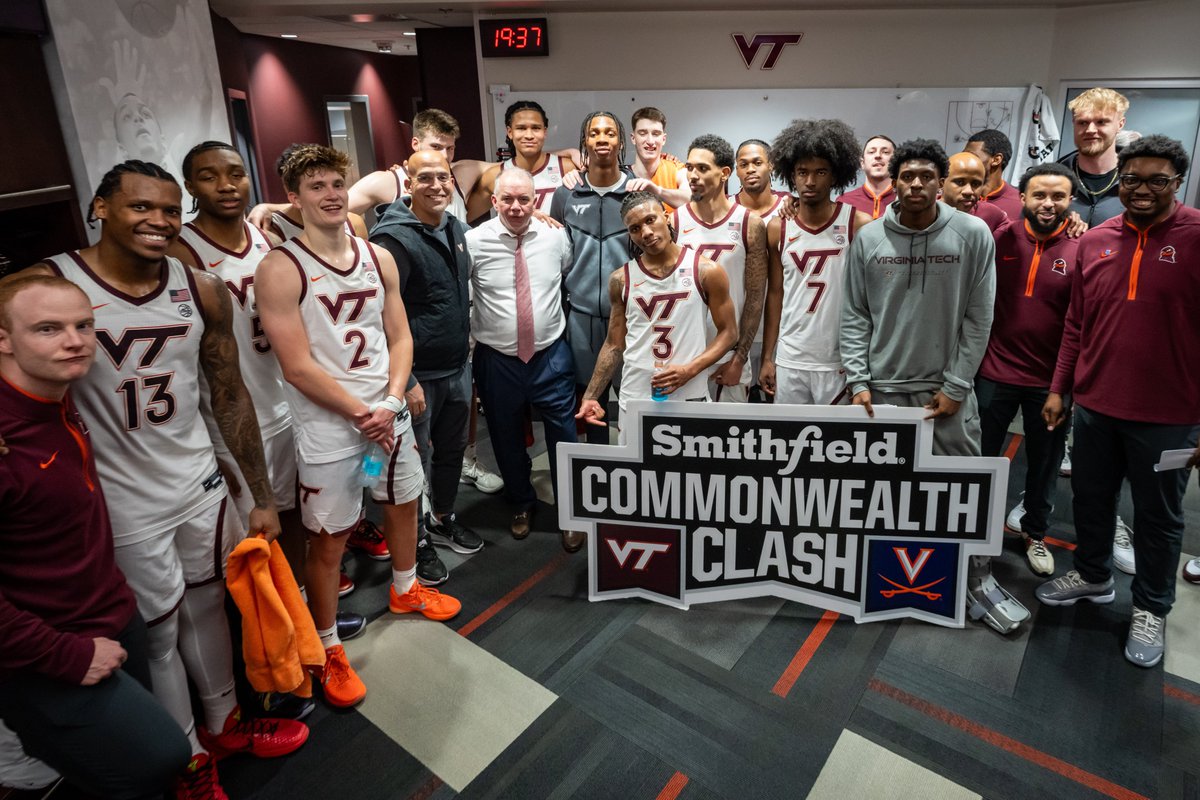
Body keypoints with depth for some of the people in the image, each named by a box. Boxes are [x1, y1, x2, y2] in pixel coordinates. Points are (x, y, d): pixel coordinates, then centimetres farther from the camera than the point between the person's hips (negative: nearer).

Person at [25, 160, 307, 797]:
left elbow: (230, 397, 4)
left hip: (201, 487, 4)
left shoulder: (202, 292, -2)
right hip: (125, 509, -3)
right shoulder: (47, 285, -13)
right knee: (158, 635, 11)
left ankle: (225, 722, 43)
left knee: (207, 607, 20)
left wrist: (262, 497, 6)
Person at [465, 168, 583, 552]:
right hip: (497, 359, 0)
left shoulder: (555, 236, -2)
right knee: (507, 439, 16)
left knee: (564, 436, 8)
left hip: (551, 355, 1)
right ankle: (521, 504, 43)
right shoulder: (473, 242, -9)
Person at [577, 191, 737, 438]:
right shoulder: (621, 280, 3)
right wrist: (590, 396, 0)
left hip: (690, 398, -1)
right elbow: (615, 345, 8)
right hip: (634, 400, 2)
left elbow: (728, 332, 1)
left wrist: (690, 369, -14)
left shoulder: (706, 271, -3)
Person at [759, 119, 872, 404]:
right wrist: (767, 357, 6)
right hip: (789, 360, 2)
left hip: (841, 361, -2)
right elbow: (775, 294, 8)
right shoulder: (777, 228, 3)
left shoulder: (859, 225, -5)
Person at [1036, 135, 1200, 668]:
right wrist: (1058, 389, 9)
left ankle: (1151, 608, 30)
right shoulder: (1094, 241, 5)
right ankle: (1093, 576, 40)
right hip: (1094, 405, 4)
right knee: (1090, 498, 18)